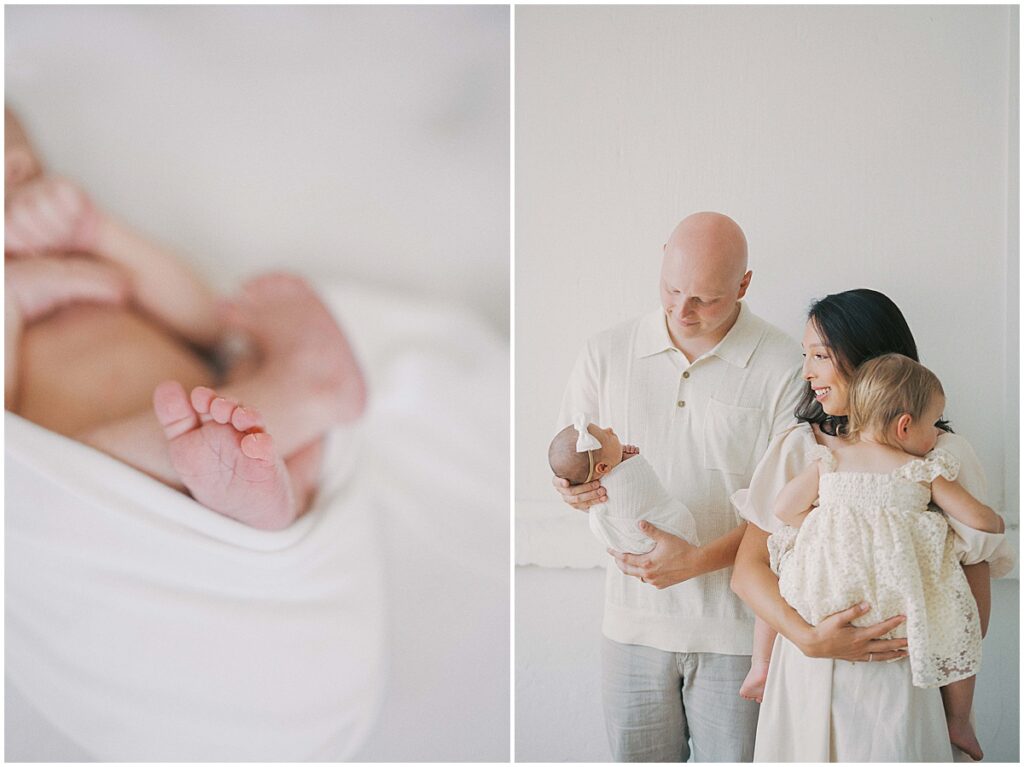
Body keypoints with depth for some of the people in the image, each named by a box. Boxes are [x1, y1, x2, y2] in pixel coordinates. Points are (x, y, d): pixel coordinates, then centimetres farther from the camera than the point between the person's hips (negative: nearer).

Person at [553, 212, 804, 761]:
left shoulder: (783, 367, -7)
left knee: (733, 755, 7)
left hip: (736, 620, -2)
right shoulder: (606, 354, 4)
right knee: (636, 755, 11)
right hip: (634, 617, 3)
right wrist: (577, 491, -16)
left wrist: (697, 560, -21)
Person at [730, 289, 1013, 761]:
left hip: (900, 683, -2)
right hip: (803, 678, 2)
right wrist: (809, 638, -17)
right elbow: (748, 570, -1)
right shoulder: (795, 447, 2)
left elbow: (973, 587, 0)